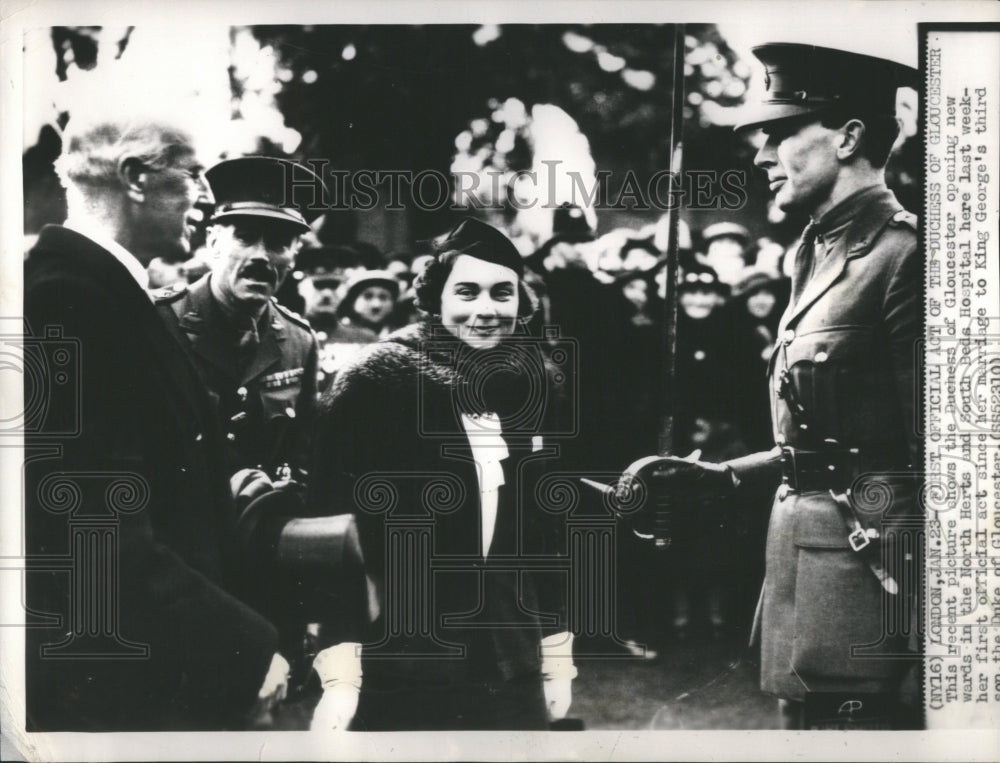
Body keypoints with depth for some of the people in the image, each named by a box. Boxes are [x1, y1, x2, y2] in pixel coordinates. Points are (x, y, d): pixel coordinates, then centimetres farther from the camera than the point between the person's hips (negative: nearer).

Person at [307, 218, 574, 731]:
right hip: (399, 680, -4)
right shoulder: (373, 384, -9)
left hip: (512, 677, 4)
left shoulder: (534, 386, 5)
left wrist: (557, 654, 14)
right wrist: (338, 673, -14)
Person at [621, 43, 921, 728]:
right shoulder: (819, 255, 15)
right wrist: (722, 477, 14)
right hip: (802, 540, 9)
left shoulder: (902, 255, -14)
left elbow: (932, 455, -16)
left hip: (869, 556, -9)